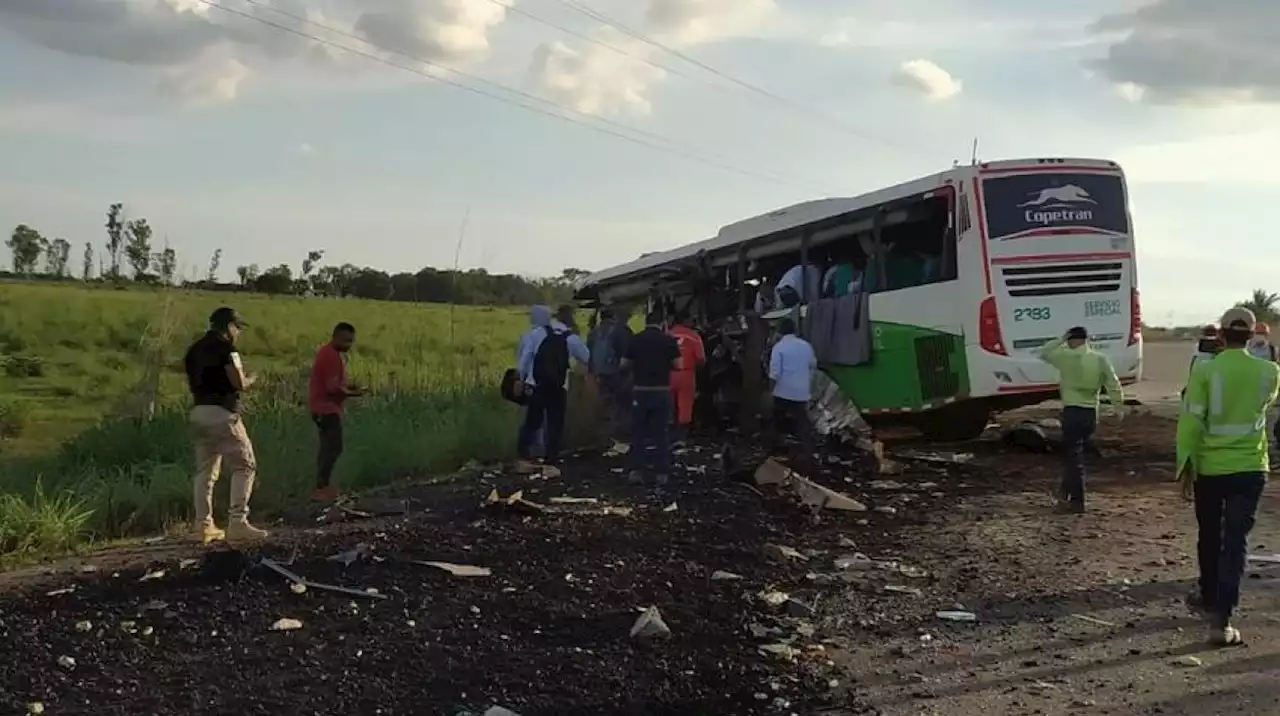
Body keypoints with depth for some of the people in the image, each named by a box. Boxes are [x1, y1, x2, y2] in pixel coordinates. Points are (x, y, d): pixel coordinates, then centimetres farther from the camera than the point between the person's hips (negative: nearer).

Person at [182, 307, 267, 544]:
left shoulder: (194, 349, 15)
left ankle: (203, 525, 11)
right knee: (244, 466, -4)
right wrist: (250, 380, 5)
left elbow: (192, 383, 19)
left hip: (198, 412, 8)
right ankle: (237, 523, -11)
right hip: (221, 413, -8)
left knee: (205, 470, 11)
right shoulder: (225, 347, -10)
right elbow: (239, 383, -15)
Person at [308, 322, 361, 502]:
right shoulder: (331, 356, -19)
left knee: (328, 447, 15)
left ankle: (323, 486, 21)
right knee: (333, 448, -13)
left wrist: (348, 387, 7)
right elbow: (333, 388, -23)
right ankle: (321, 489, -15)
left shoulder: (331, 353, 14)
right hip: (327, 408, -11)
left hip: (325, 407, 11)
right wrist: (351, 393, -8)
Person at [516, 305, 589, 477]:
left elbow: (525, 358, 0)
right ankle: (550, 464, 0)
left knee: (532, 422, 14)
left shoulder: (537, 334, 3)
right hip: (558, 387, -2)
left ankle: (525, 459, 18)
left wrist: (522, 378, 7)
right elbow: (587, 358, 14)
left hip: (536, 385, 2)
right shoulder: (571, 338, 2)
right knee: (555, 425, 4)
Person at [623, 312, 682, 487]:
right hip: (662, 391, -1)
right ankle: (661, 474, 4)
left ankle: (636, 472, 5)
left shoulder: (636, 339, 0)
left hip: (640, 391, 1)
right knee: (661, 433, 5)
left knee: (638, 433, 9)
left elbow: (625, 364, 2)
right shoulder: (668, 340, -3)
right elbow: (677, 365, -3)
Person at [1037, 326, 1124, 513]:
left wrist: (1061, 340, 9)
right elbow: (1114, 385, 5)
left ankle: (1076, 501, -4)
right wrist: (1118, 406, 13)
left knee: (1073, 456, -2)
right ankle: (1066, 494, 26)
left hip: (1073, 411, -6)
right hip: (1091, 413, 6)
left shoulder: (1067, 357, -9)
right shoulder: (1101, 360, 5)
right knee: (1073, 454, 18)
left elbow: (1043, 352, 4)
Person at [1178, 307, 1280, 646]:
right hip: (1250, 468, 0)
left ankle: (1210, 597, 39)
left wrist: (1186, 465, -7)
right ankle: (1221, 619, -9)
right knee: (1235, 542, -1)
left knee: (1210, 537, 19)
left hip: (1209, 468, 0)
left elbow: (1190, 422, -13)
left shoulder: (1204, 371, -10)